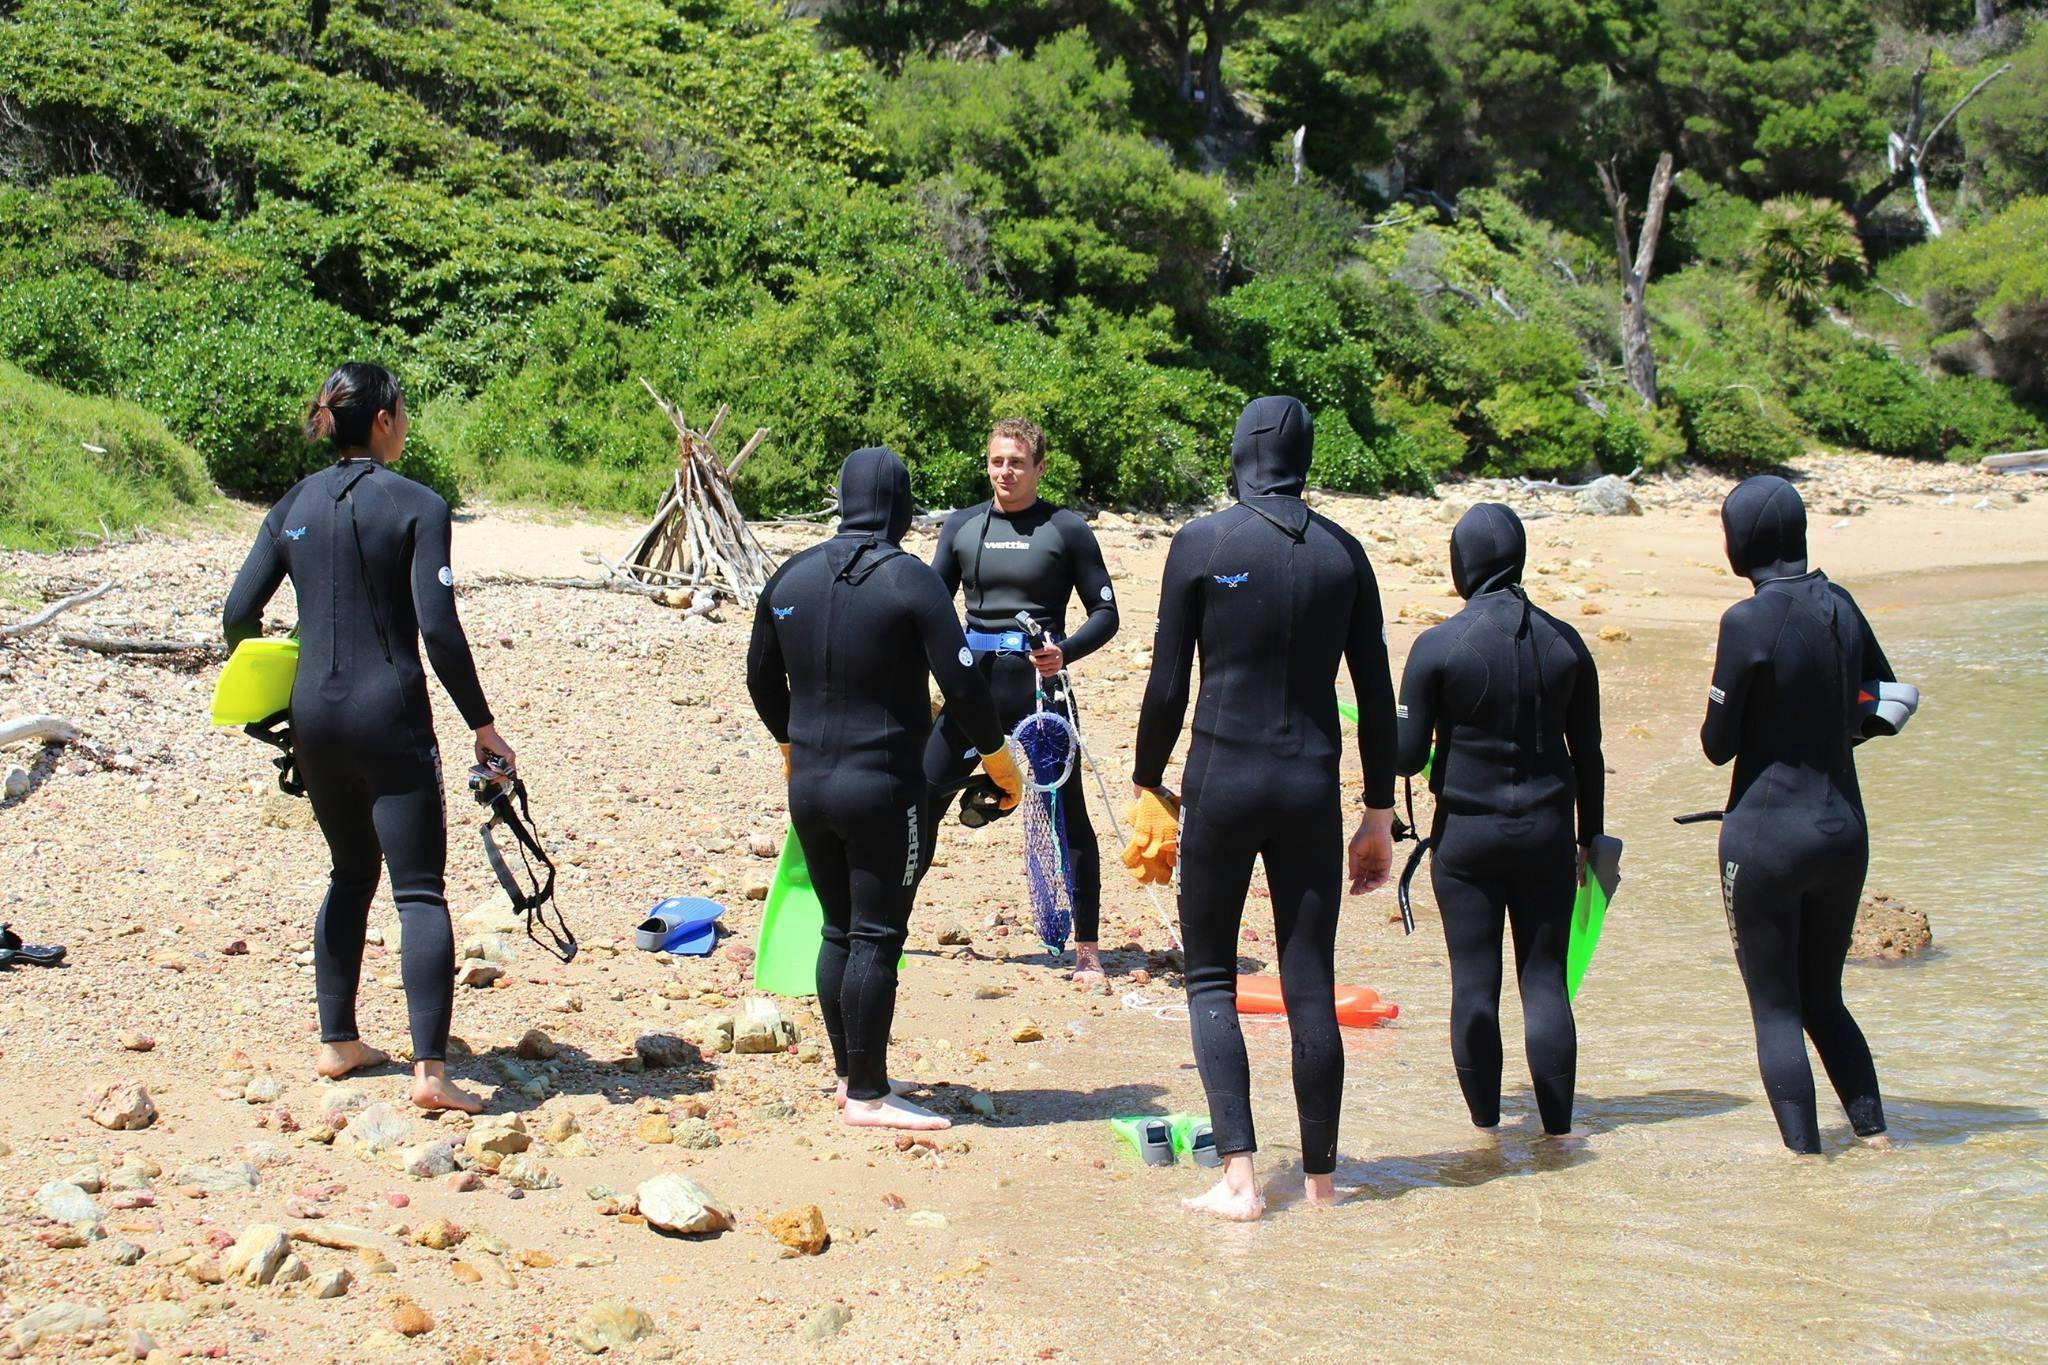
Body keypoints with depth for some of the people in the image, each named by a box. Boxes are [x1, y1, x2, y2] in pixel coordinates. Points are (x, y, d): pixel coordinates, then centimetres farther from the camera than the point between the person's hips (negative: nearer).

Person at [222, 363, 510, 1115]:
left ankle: (337, 1042, 24)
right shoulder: (418, 506, -7)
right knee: (419, 890, -5)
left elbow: (239, 615, 5)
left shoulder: (294, 504, 8)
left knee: (350, 874, 22)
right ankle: (429, 1067, -13)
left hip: (314, 714, 6)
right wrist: (482, 726, -7)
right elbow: (439, 630, -14)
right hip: (389, 716, -5)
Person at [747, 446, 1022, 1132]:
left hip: (808, 785, 6)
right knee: (876, 938, -1)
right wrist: (997, 756, 4)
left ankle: (851, 1074, 26)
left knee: (838, 930, 16)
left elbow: (761, 678, 17)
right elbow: (962, 683, -12)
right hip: (881, 787, -6)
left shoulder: (791, 576, 6)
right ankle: (868, 1096, 3)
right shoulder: (911, 581, -11)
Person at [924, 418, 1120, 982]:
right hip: (973, 683, 4)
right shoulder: (961, 527, 8)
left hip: (1039, 687, -3)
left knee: (1066, 814, -1)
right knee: (923, 799, 4)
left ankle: (1087, 949, 8)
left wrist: (1065, 652, -19)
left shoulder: (1066, 529, -2)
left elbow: (1104, 613, -1)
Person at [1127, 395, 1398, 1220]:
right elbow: (1377, 696, 7)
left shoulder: (1201, 543, -4)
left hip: (1222, 781, -2)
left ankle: (1239, 1178, -3)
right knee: (1311, 986, 8)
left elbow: (1167, 685, -4)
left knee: (1210, 978, 8)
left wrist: (1146, 783, 10)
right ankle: (1320, 1179, 14)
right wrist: (1380, 814, 14)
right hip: (1311, 788, 3)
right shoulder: (1343, 553, 5)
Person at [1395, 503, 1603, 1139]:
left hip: (1466, 835, -2)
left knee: (1474, 985, 5)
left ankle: (1485, 1127, 10)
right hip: (1546, 832, 2)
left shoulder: (1436, 645, -10)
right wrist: (1590, 838, 16)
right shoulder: (1564, 642, 0)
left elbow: (1408, 755, -8)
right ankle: (1557, 1127, 7)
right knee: (1545, 981, 6)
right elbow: (1588, 754, 6)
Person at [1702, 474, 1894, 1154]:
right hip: (1844, 834, 6)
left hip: (1764, 837, -6)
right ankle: (1875, 1136, 16)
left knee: (1776, 1010, 5)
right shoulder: (1840, 606, 2)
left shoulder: (1749, 621, -16)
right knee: (1824, 1000, 19)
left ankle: (1805, 1153, 5)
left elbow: (1718, 745, -10)